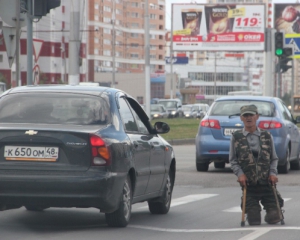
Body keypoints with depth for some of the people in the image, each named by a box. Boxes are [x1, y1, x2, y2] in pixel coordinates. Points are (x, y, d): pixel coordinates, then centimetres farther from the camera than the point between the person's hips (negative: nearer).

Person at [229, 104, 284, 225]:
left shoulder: (267, 136, 7)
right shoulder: (236, 137, 4)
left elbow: (274, 158, 11)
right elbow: (232, 160, 5)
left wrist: (273, 172, -5)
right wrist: (240, 174, -10)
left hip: (266, 182, 1)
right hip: (248, 183, -1)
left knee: (274, 218, -3)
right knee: (254, 221, -2)